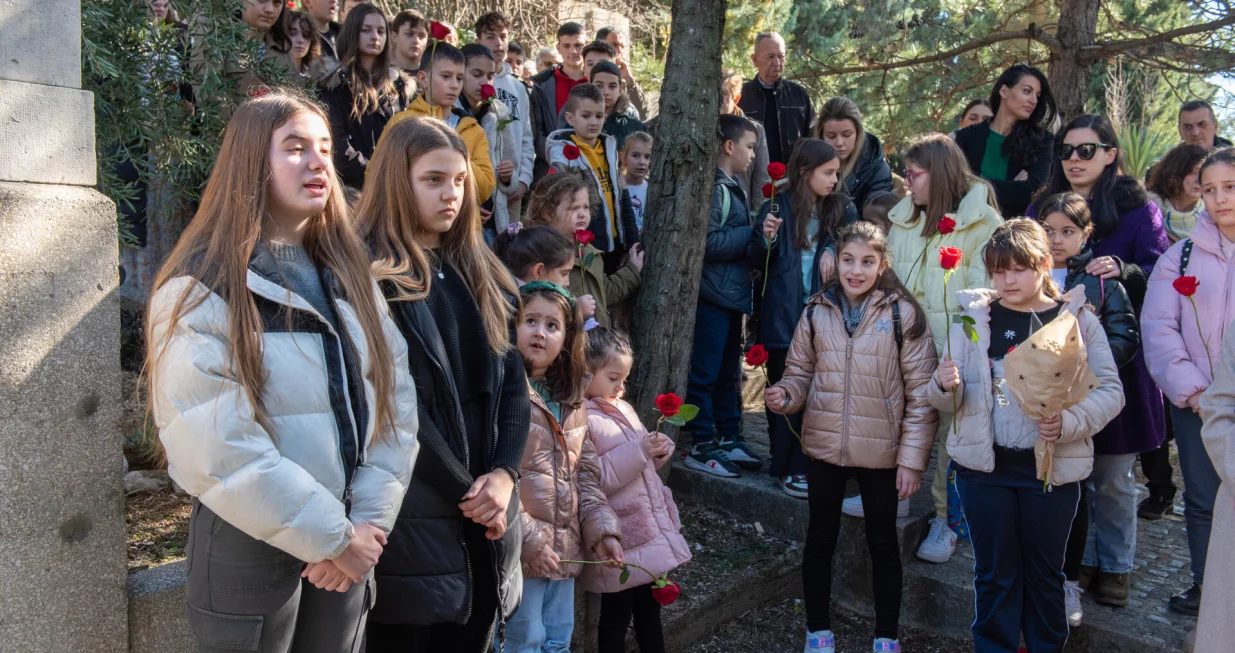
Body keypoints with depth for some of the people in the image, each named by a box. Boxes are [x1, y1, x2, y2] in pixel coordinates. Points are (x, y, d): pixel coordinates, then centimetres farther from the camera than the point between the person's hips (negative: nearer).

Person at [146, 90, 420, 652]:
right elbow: (215, 448, -20)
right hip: (251, 549, -5)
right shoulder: (202, 289, -11)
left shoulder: (349, 275, 7)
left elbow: (395, 396, 0)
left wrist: (367, 521, -11)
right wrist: (332, 537, -18)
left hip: (348, 548, 5)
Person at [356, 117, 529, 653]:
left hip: (487, 510, 6)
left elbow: (513, 380, 7)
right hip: (415, 510, -6)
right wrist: (463, 491, -12)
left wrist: (503, 474, -7)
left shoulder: (480, 273, 12)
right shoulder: (369, 275, -9)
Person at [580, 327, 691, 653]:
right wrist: (638, 452, -23)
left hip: (653, 525, 8)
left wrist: (659, 450, 0)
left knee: (650, 610, 20)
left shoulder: (623, 408, 11)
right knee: (616, 617, 7)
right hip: (622, 537, -8)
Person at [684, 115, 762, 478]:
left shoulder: (732, 188, 17)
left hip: (733, 297, 10)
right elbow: (708, 242, -22)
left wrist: (755, 236, 6)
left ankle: (729, 439, 26)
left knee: (729, 373, 16)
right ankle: (702, 446, 6)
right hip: (711, 297, -10)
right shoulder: (712, 186, -13)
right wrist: (752, 234, -15)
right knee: (704, 374, -2)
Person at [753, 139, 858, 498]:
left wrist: (833, 250, -8)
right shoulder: (778, 206, -1)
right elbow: (757, 262, 3)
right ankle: (785, 465, 14)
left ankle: (803, 466, 10)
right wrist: (766, 238, -18)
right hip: (783, 315, -2)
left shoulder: (841, 208, 5)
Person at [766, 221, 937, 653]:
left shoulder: (902, 313, -9)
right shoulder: (817, 311, 0)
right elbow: (800, 372, 7)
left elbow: (921, 392, -8)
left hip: (882, 452, -2)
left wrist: (912, 457, -11)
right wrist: (785, 395, -16)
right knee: (820, 539, 14)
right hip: (824, 447, 3)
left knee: (882, 543, 14)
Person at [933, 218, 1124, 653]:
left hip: (1053, 469, 0)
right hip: (983, 466, 0)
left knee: (1045, 572, 16)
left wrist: (1068, 421, -21)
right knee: (994, 572, 12)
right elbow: (949, 401, 2)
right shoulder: (973, 316, 1)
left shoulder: (1076, 318, -2)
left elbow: (1109, 390, -4)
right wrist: (945, 386, -21)